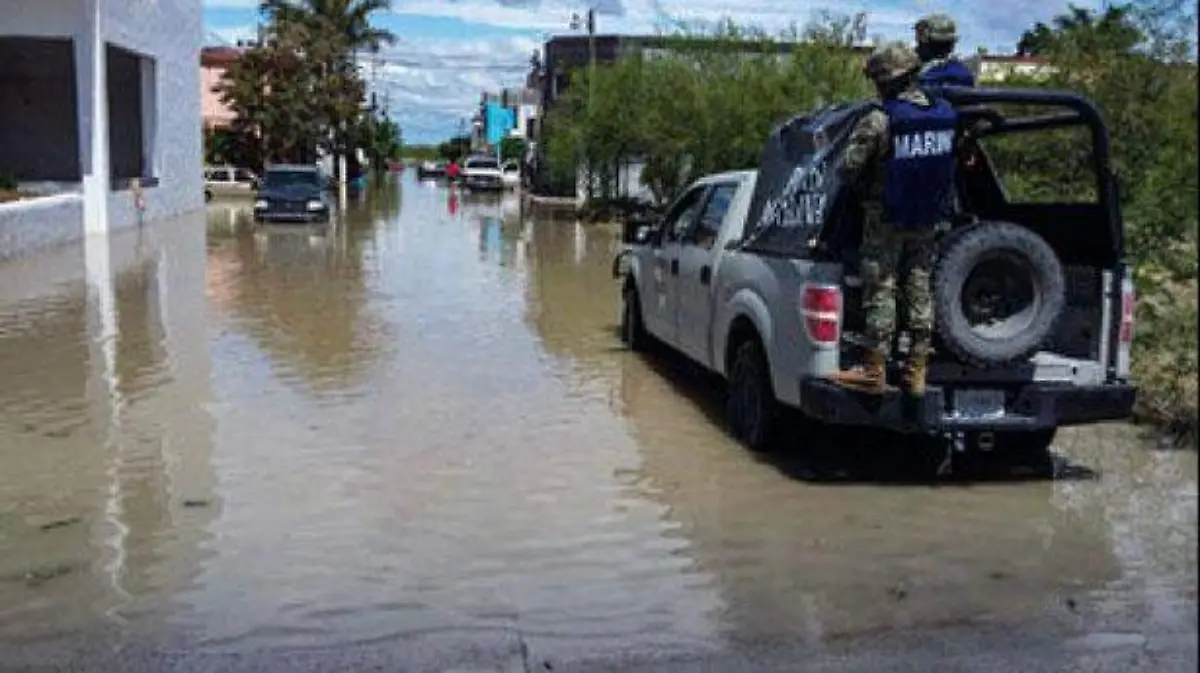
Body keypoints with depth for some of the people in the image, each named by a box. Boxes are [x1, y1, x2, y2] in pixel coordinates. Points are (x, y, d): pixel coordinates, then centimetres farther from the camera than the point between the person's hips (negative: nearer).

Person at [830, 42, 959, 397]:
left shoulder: (879, 120, -18)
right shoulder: (946, 113, 1)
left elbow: (849, 168, -17)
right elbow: (952, 160, 8)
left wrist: (864, 188, 2)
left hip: (886, 221, -6)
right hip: (929, 220, 6)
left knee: (880, 293, 1)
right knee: (920, 291, 12)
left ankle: (875, 372, 5)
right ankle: (917, 371, 17)